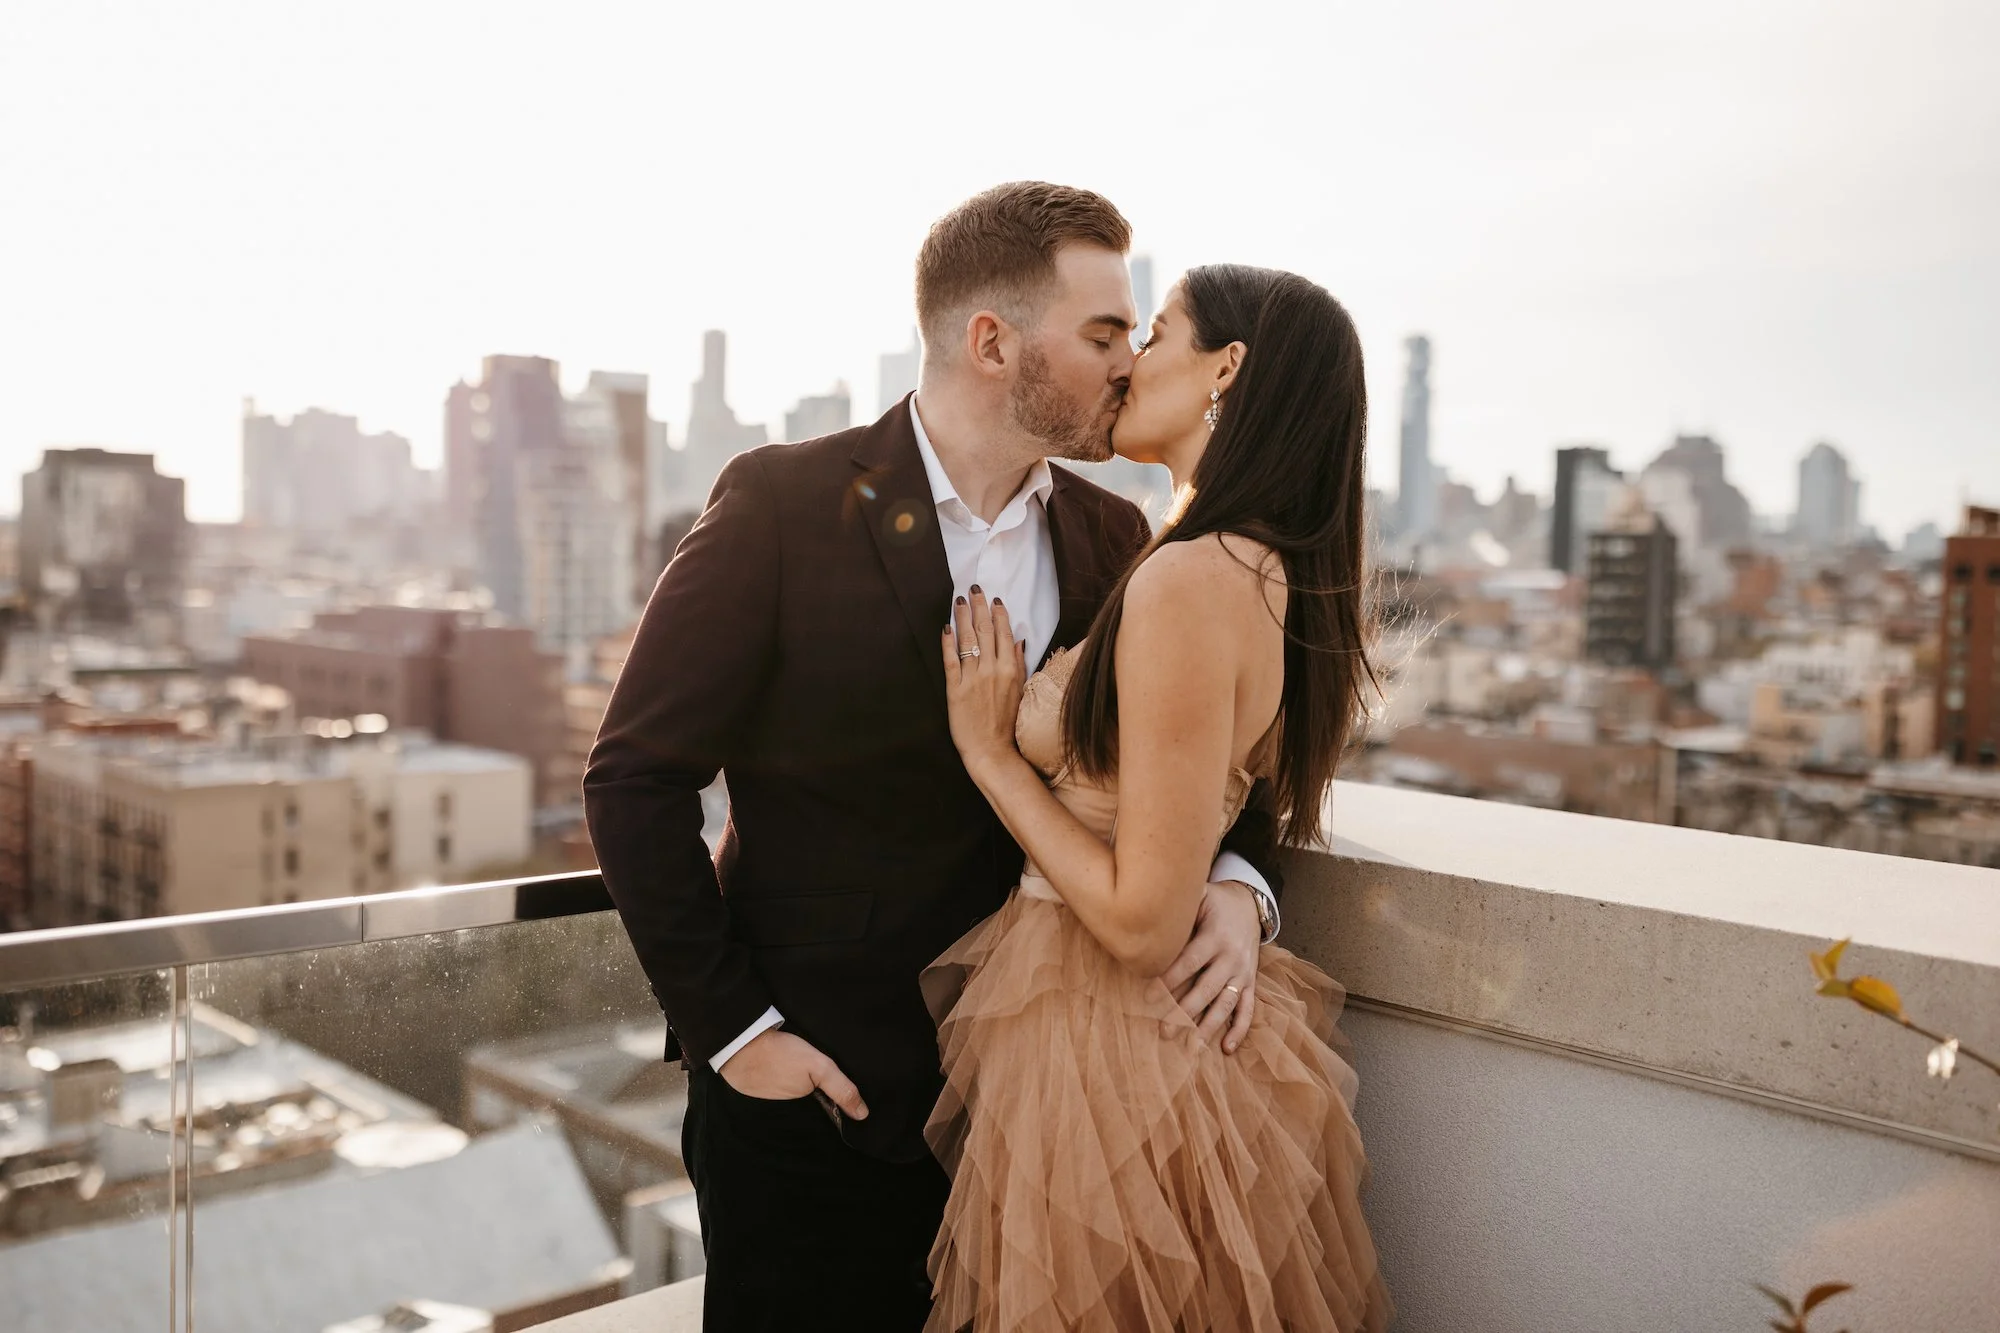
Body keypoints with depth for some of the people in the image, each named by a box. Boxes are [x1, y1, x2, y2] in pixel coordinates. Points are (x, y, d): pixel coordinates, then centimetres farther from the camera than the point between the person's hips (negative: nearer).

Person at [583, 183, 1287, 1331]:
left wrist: (1237, 886, -13)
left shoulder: (1110, 537, 1)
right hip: (810, 1076, -4)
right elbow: (636, 778, -12)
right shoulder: (784, 503, -13)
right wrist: (732, 1029, -13)